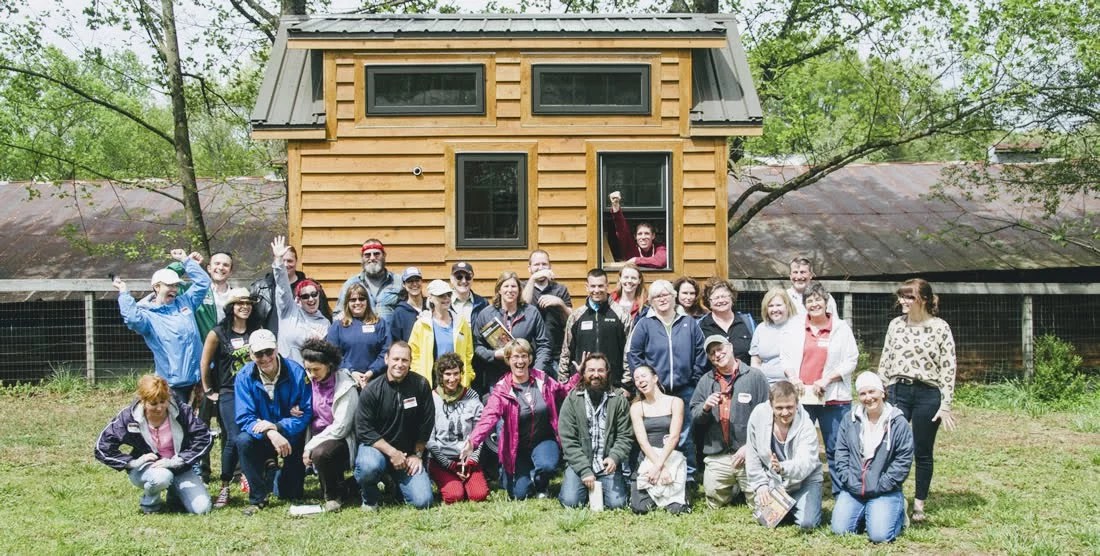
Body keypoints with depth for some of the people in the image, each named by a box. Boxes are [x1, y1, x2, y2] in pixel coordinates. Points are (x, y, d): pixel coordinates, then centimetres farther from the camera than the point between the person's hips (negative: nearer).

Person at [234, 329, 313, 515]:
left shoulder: (296, 372, -17)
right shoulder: (245, 377, -14)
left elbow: (306, 414, -16)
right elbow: (244, 418, -18)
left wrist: (277, 427, -31)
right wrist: (270, 434, -36)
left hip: (290, 435, -1)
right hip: (261, 436, 1)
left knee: (291, 495, -4)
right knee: (243, 440, -33)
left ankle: (276, 472, 33)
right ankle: (257, 498, -13)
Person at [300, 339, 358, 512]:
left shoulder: (346, 387, -16)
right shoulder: (311, 382, 2)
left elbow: (340, 428, -18)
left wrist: (311, 446, -17)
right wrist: (307, 446, -5)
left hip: (340, 439, -7)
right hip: (317, 436, 7)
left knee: (320, 453, -34)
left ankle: (333, 496, -9)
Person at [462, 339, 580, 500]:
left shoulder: (542, 380, -3)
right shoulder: (502, 389, -13)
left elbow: (564, 392, 13)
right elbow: (489, 417, -26)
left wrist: (579, 375, -2)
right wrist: (473, 441, -41)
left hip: (543, 440, 1)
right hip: (517, 446, -1)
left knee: (547, 466, -32)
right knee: (519, 494, -5)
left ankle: (541, 486, 7)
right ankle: (506, 473, 33)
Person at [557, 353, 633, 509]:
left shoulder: (619, 401, 2)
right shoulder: (572, 400, -1)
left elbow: (625, 437, 0)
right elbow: (568, 440, -6)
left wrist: (614, 457, -21)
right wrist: (584, 470, -14)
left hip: (607, 465, 1)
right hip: (579, 463, 0)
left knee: (616, 503, -17)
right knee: (571, 501, -19)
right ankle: (587, 485, 15)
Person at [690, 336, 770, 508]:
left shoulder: (755, 376, -2)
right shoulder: (706, 381, 8)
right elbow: (694, 418, 8)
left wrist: (750, 446, -12)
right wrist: (705, 407, -14)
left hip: (749, 454, -3)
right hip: (716, 457, 3)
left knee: (758, 504, -2)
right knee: (715, 505, 11)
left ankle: (743, 487, 30)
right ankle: (734, 488, 40)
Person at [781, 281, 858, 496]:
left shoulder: (841, 328, 1)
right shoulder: (796, 327, 9)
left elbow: (851, 361, -1)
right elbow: (786, 355, 13)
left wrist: (827, 379, -11)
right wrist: (793, 378, -4)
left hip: (833, 398, -2)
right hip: (801, 396, 2)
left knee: (836, 448, 2)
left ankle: (841, 494, 10)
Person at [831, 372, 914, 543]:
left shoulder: (898, 423, -5)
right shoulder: (850, 419, 5)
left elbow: (903, 460, -6)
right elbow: (841, 454, 6)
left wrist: (880, 486, -11)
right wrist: (850, 481, -7)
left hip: (884, 492, -3)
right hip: (852, 489, 3)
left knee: (879, 535, -19)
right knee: (840, 529, -12)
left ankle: (897, 512, 14)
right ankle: (864, 514, 20)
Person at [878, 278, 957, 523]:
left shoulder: (940, 328, -4)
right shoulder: (896, 324, 7)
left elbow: (948, 369, -5)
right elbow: (885, 362, 11)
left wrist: (945, 404, -9)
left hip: (927, 394, -3)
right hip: (897, 392, 3)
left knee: (923, 453, 6)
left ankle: (919, 505, 17)